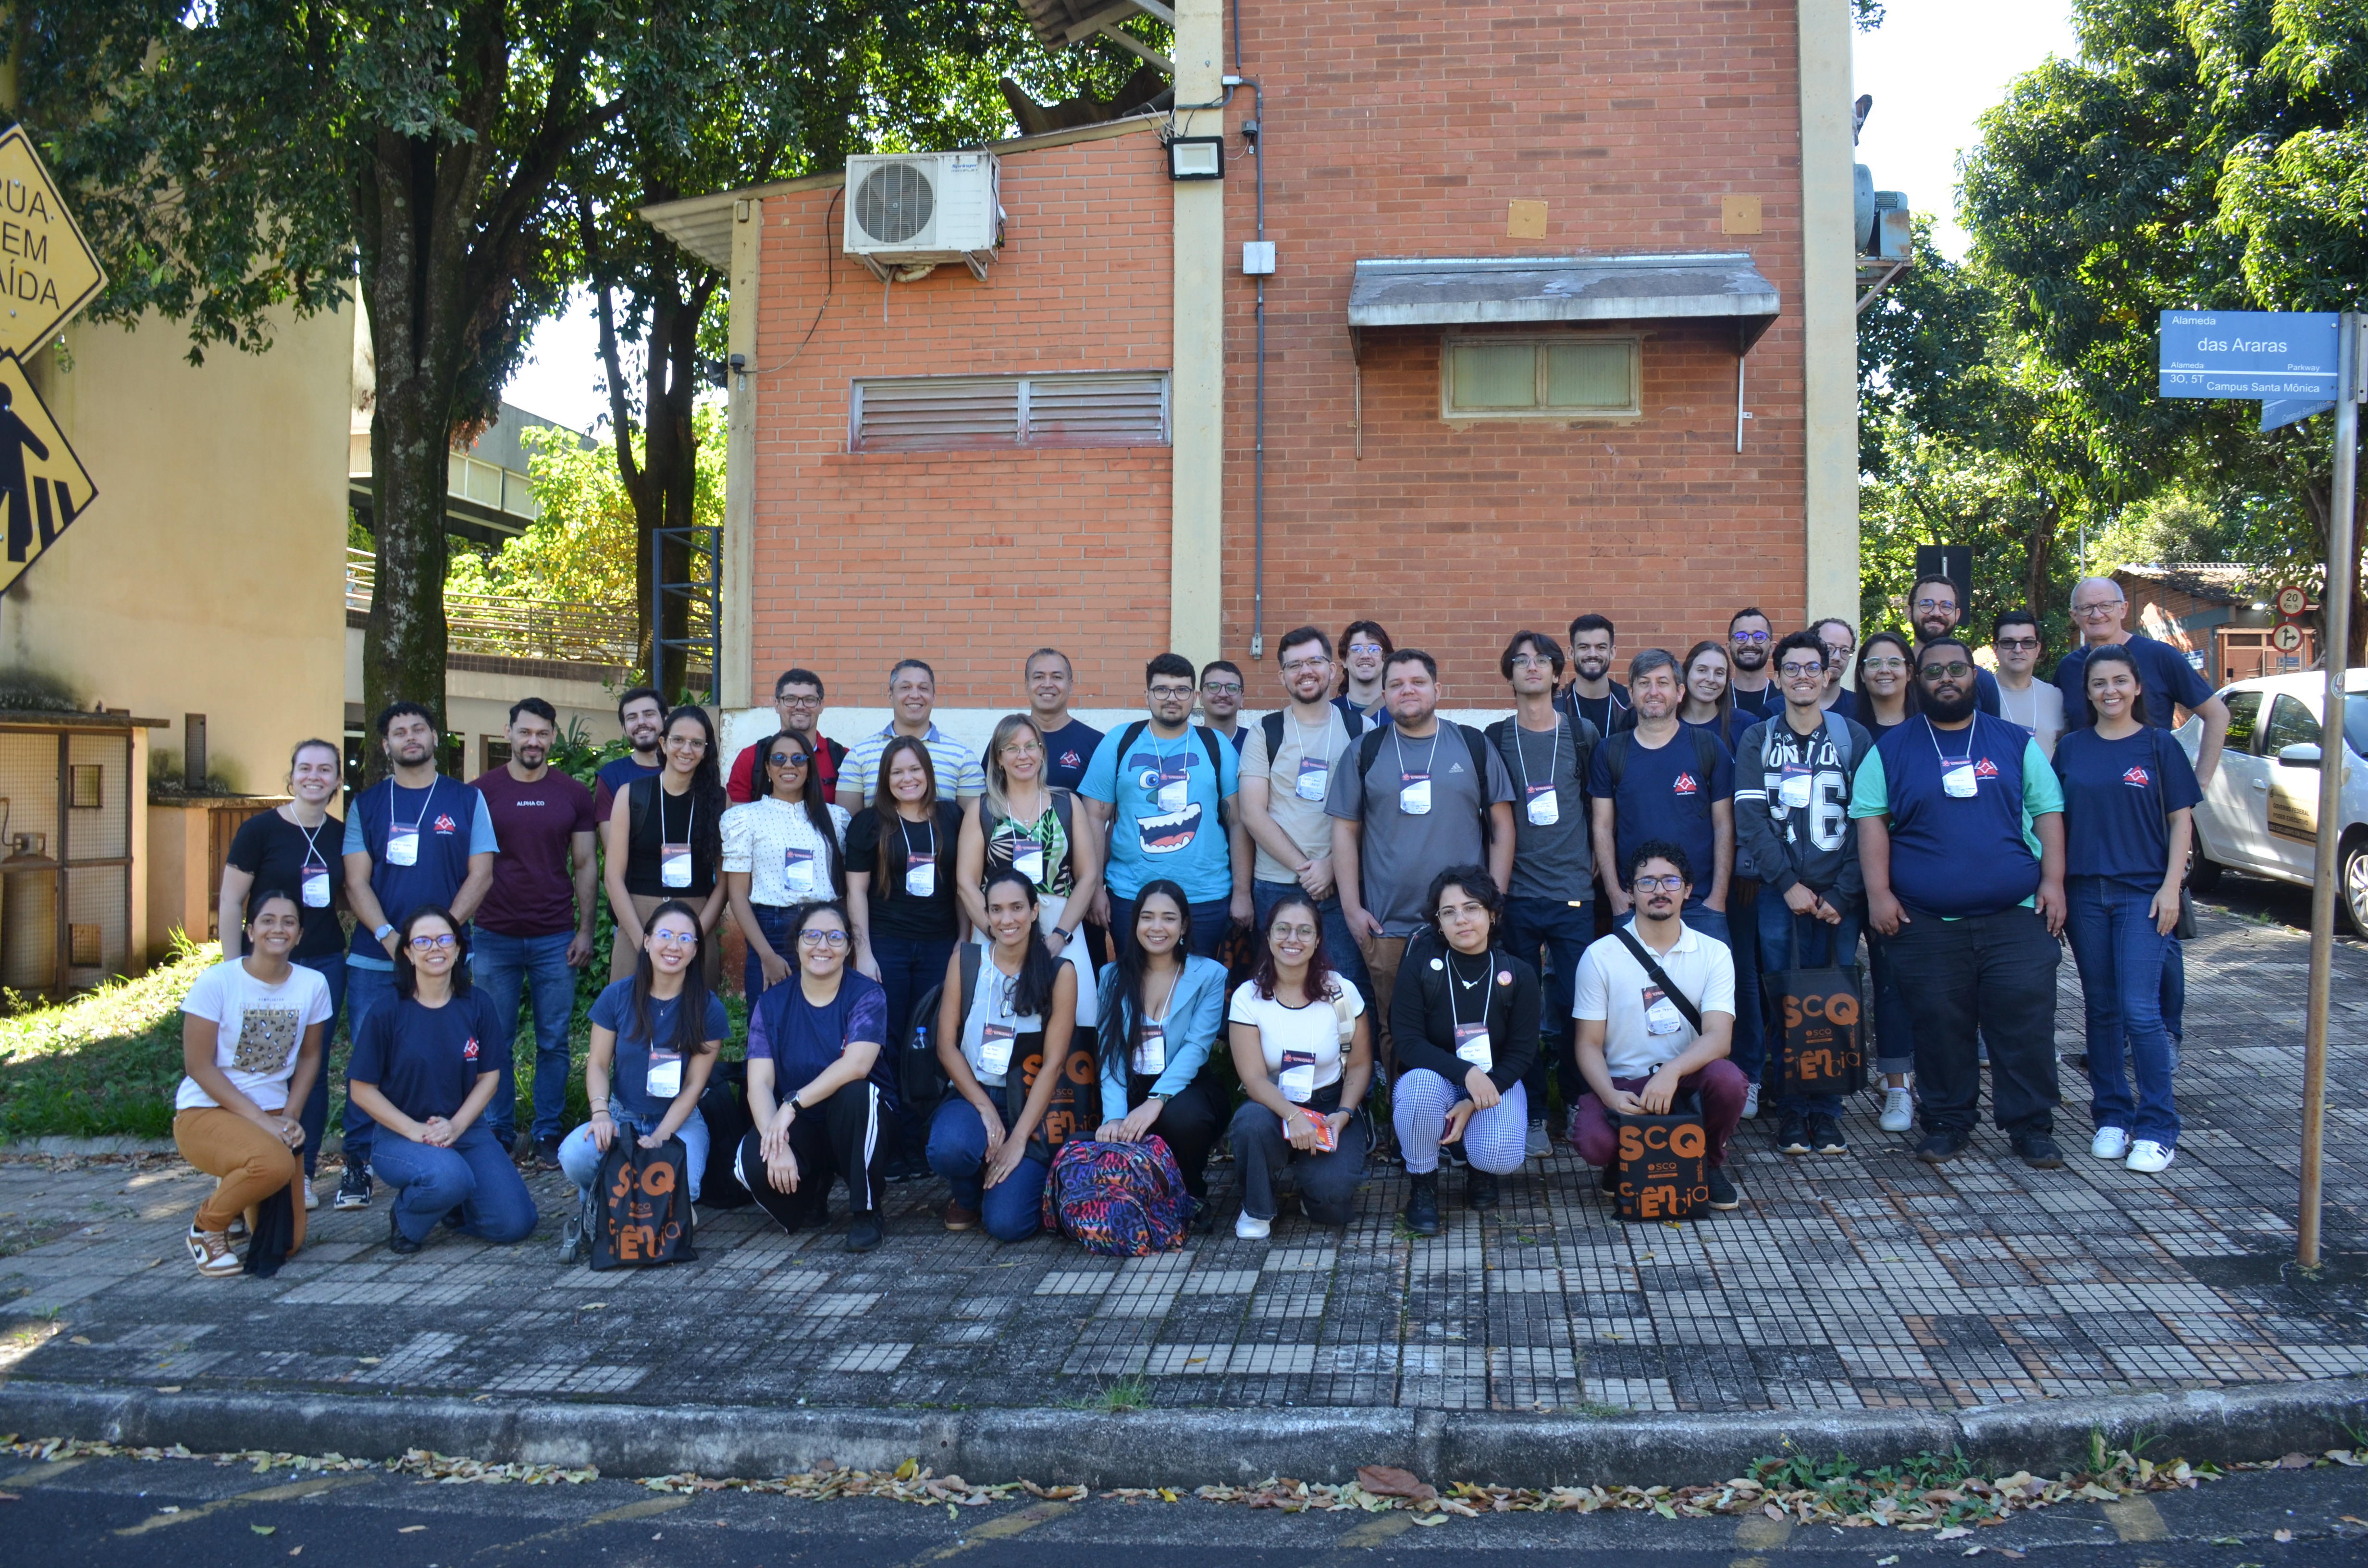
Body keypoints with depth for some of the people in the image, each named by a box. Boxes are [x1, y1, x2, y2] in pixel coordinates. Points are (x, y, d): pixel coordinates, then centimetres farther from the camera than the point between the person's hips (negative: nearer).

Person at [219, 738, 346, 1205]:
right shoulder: (260, 829, -6)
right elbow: (231, 903, -4)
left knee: (313, 1065, 5)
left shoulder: (341, 835, 7)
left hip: (325, 964, 4)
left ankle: (303, 1174, 14)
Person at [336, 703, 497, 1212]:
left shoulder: (466, 800, 7)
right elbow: (356, 881, 2)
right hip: (374, 959, 1)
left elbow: (480, 875, 1)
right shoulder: (367, 804, 10)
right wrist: (390, 937, -13)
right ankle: (358, 1165, 8)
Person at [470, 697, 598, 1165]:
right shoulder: (480, 792, 2)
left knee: (553, 1043, 5)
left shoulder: (573, 794, 6)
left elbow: (585, 866, 8)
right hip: (495, 938, -1)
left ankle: (547, 1135, 15)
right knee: (495, 1045, 4)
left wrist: (585, 930, 1)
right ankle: (498, 1136, 15)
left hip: (556, 940, 1)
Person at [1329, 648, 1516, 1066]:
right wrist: (1351, 909, -1)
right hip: (1386, 926, 0)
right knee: (1393, 1031, 5)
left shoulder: (1475, 746, 7)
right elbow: (1345, 831, 6)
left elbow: (1501, 826, 7)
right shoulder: (1365, 751, 7)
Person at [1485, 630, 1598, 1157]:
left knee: (1576, 1004, -2)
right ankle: (1531, 1114, 12)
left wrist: (1594, 859, 5)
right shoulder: (1494, 741, 5)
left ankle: (1578, 1102, 17)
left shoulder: (1583, 735, 6)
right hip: (1517, 894, 0)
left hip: (1574, 894, 0)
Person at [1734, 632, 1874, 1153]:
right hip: (1778, 893, 0)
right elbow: (1750, 818, -1)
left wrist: (1843, 895, -7)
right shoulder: (1758, 740, 7)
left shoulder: (1854, 737, 5)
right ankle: (1791, 1110, 9)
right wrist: (1788, 884, -10)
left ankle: (1826, 1111, 11)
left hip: (1838, 897, 0)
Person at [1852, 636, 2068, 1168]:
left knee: (2026, 1022, -3)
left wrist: (2052, 881, 1)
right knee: (1939, 1026, 3)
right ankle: (1947, 1124, 16)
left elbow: (2048, 812, 12)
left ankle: (2031, 1126, 9)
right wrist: (1879, 893, -5)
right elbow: (1871, 821, 5)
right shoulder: (1891, 750, 8)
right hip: (1927, 923, 0)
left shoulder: (2015, 743, 12)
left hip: (2015, 918, 1)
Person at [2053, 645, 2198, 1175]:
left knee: (2140, 1011, -10)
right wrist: (2054, 887, 5)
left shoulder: (2159, 746, 1)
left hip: (2143, 893, -3)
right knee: (2101, 1009, 9)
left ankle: (2157, 1129, -3)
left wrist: (2170, 886, -8)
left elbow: (2180, 819, 1)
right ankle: (2112, 1117, 19)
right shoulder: (2072, 749, 8)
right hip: (2085, 893, 3)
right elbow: (2056, 819, 11)